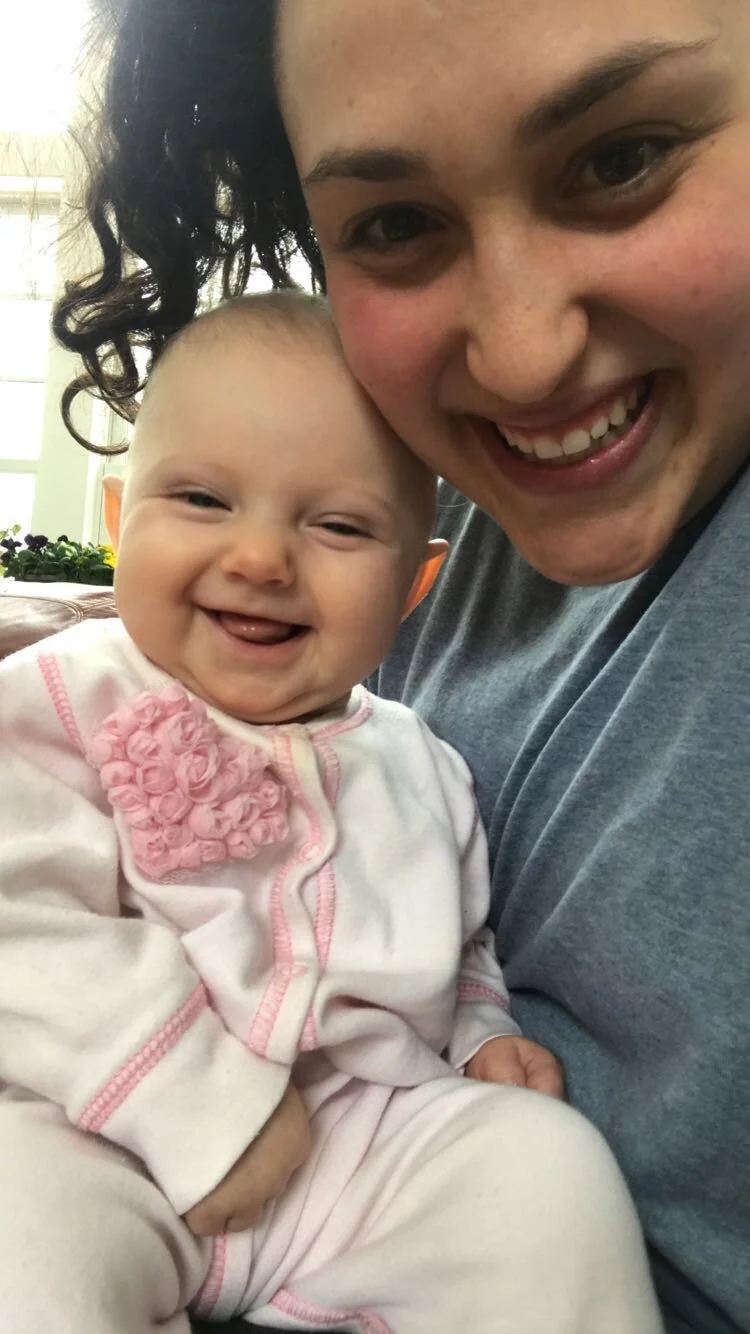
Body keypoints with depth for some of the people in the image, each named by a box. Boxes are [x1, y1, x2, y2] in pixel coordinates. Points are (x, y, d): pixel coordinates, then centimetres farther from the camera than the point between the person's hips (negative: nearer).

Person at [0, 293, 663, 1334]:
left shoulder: (417, 767, 9)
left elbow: (459, 948, 24)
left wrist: (481, 1037, 4)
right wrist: (208, 1105, -19)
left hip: (375, 1147, 4)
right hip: (117, 1144, -3)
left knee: (548, 1164, -17)